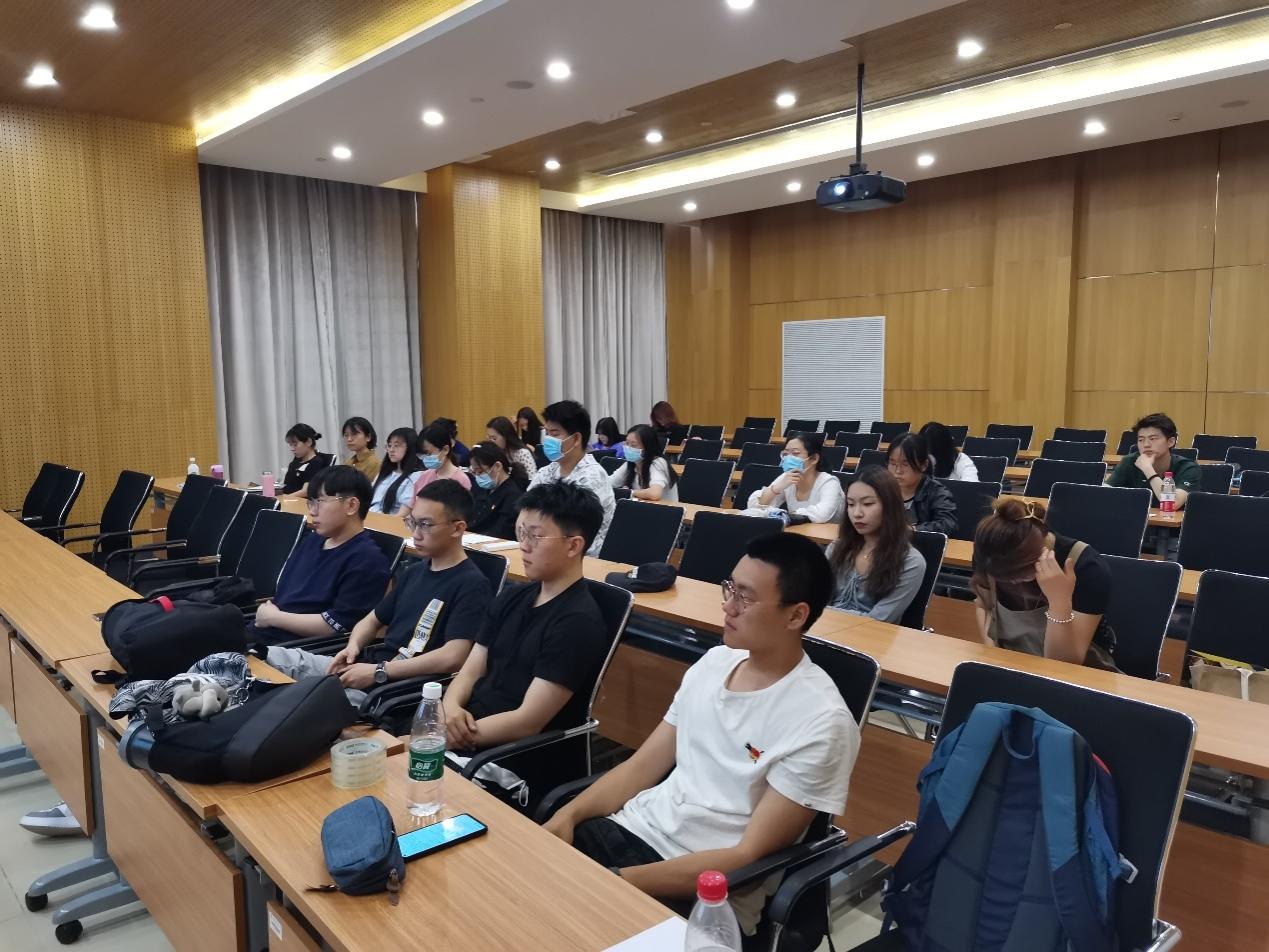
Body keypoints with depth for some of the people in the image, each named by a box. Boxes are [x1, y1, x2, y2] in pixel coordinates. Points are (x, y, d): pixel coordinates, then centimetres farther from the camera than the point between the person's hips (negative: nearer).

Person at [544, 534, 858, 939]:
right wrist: (568, 815, -7)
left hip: (706, 890, -6)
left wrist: (619, 881, -22)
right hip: (632, 828, 6)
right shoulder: (715, 661, 5)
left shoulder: (820, 723, -17)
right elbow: (643, 765, 9)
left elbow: (750, 856, -17)